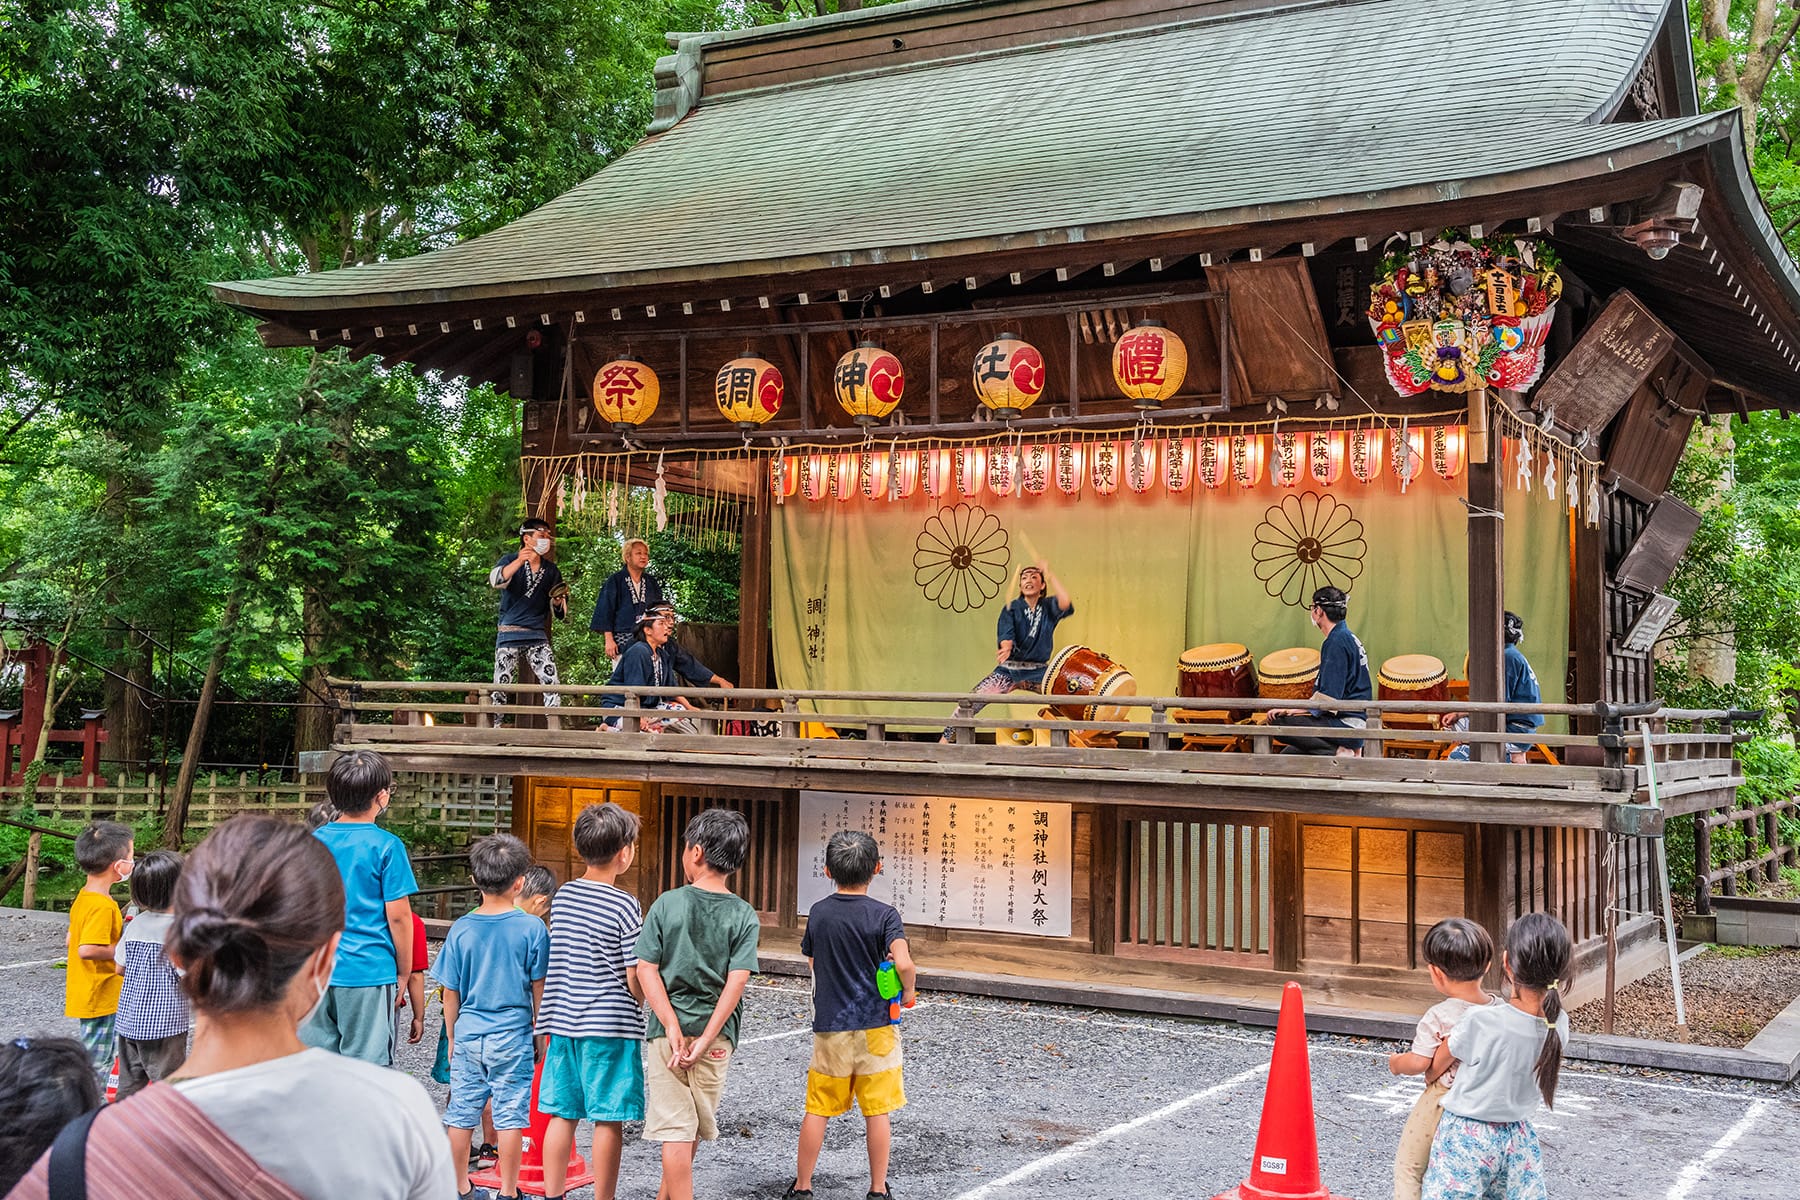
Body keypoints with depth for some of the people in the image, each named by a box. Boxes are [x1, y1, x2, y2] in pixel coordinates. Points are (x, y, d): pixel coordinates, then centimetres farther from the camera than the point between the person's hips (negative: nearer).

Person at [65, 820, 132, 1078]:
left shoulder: (83, 898, 8)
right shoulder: (102, 906, -23)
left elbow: (72, 939, 18)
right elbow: (87, 949, -31)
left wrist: (118, 934, 12)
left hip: (87, 996, 10)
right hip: (101, 998, -10)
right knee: (98, 1064, -1)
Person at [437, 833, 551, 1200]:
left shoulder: (461, 929, -2)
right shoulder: (532, 928, -8)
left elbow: (451, 992, 3)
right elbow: (539, 989, -2)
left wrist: (452, 1037, 16)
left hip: (468, 1035, 2)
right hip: (513, 1036, -2)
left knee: (462, 1114, 11)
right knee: (510, 1115, 5)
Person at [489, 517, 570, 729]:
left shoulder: (551, 571, 13)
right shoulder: (510, 560, 2)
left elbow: (560, 613, 20)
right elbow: (495, 580, -23)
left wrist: (558, 602, -4)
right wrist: (519, 562, -38)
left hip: (537, 635, 3)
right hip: (509, 634, -3)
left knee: (552, 682, -11)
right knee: (502, 685, -2)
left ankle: (554, 731, -10)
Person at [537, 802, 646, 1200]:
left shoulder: (562, 895, 6)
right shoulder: (624, 906, -13)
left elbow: (556, 962, 13)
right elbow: (634, 979, -12)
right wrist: (649, 1002, 6)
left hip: (563, 1020, 7)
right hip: (610, 1026, -6)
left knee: (562, 1113, 12)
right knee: (609, 1120, 1)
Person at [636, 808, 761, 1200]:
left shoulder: (667, 904, -5)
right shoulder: (745, 917, -3)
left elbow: (646, 969, -10)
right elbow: (736, 981, -13)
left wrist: (673, 1027, -12)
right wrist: (705, 1040, -14)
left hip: (666, 1032, -2)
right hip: (716, 1035, 2)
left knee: (676, 1131, 2)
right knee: (697, 1125, 20)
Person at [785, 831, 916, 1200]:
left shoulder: (818, 913, 0)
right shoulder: (884, 914, -11)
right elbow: (904, 964, -24)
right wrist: (909, 991, -4)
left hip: (830, 1026, 2)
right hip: (876, 1026, -2)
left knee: (818, 1109, 11)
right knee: (877, 1111, 8)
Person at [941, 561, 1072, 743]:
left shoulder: (1049, 606, 2)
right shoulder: (1012, 608, -1)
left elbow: (1065, 605, -22)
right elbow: (1005, 635, -15)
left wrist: (1050, 575, -24)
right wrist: (1006, 649, -38)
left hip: (1039, 671, 1)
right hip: (1010, 669, -1)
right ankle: (945, 740, -12)